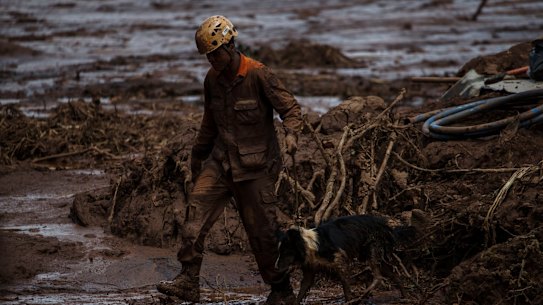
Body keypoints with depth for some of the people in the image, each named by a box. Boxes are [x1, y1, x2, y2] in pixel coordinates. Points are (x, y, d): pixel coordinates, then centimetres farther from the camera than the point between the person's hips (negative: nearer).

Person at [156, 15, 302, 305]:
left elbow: (291, 108, -10)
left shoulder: (259, 75, -13)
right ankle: (188, 281, -17)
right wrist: (197, 156, 27)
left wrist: (291, 133, -30)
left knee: (262, 230, 0)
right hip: (221, 161, 5)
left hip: (255, 165, -5)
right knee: (197, 209, -14)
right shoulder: (212, 79, 6)